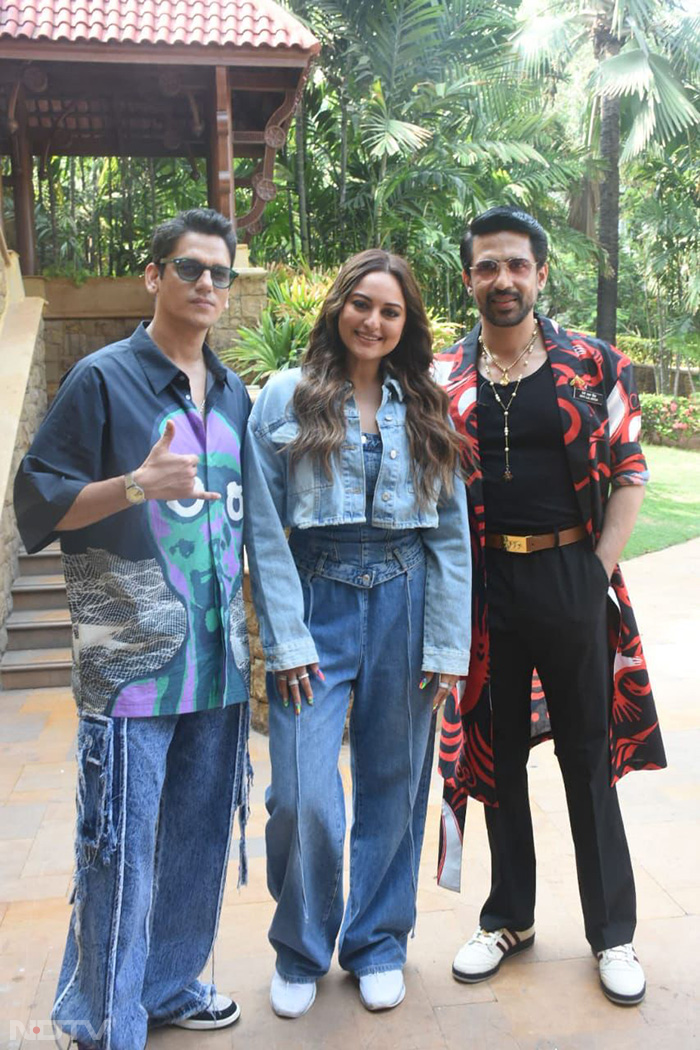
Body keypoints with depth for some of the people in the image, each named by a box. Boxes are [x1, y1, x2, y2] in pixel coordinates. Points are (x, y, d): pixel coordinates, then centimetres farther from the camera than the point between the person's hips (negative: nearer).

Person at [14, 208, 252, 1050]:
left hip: (218, 659, 6)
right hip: (132, 658, -6)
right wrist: (136, 484, -23)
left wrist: (252, 623, 14)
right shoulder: (103, 378, -4)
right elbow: (37, 506, -7)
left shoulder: (234, 395, 14)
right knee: (120, 848, 1)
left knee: (199, 835, 15)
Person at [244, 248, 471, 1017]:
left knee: (393, 787, 11)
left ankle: (378, 941, 33)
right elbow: (265, 530, -2)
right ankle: (300, 951, 23)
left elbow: (453, 533, 5)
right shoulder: (285, 399, 1)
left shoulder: (425, 408, 8)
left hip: (404, 605, 2)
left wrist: (447, 644, -1)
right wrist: (286, 639, -8)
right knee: (304, 797, -4)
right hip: (317, 606, -2)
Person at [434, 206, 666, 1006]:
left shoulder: (593, 366, 0)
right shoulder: (443, 380, 3)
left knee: (587, 755, 9)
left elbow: (629, 474, 1)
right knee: (496, 753, 13)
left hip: (572, 576, -1)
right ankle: (508, 918, 30)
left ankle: (612, 932, 25)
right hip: (485, 583, 2)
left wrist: (599, 572, -7)